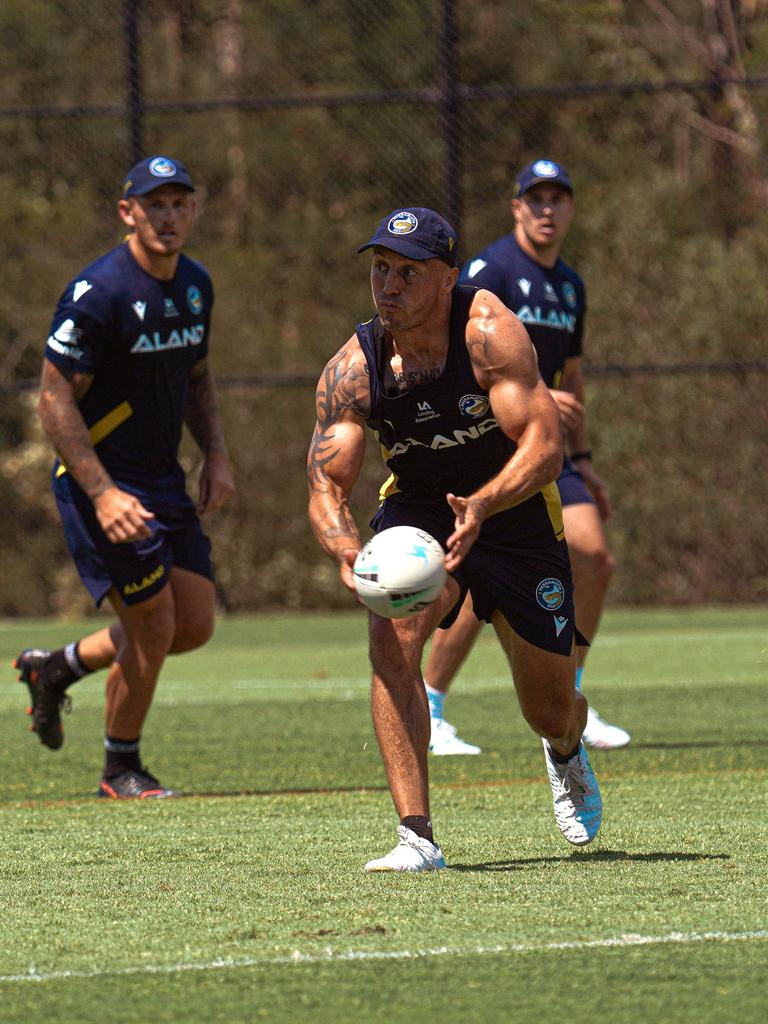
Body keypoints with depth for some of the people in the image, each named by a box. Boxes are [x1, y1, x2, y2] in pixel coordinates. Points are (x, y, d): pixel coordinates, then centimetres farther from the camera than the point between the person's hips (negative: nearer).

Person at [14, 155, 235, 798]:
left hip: (163, 480, 8)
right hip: (100, 482, -8)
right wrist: (102, 493, -26)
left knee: (196, 624, 7)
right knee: (154, 626, -7)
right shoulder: (98, 293, -20)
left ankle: (57, 667, 28)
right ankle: (122, 770, 14)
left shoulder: (195, 283, 5)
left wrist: (216, 454, 4)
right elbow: (55, 397, -19)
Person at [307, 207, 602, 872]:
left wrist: (483, 504, -50)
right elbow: (327, 485, -20)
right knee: (392, 635, -30)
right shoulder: (353, 369, -19)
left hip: (515, 515, -1)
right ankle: (416, 837, -28)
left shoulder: (488, 331, -27)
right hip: (418, 512, 1)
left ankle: (567, 753, 50)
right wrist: (345, 548, -42)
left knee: (551, 711, 8)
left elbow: (546, 446, -32)